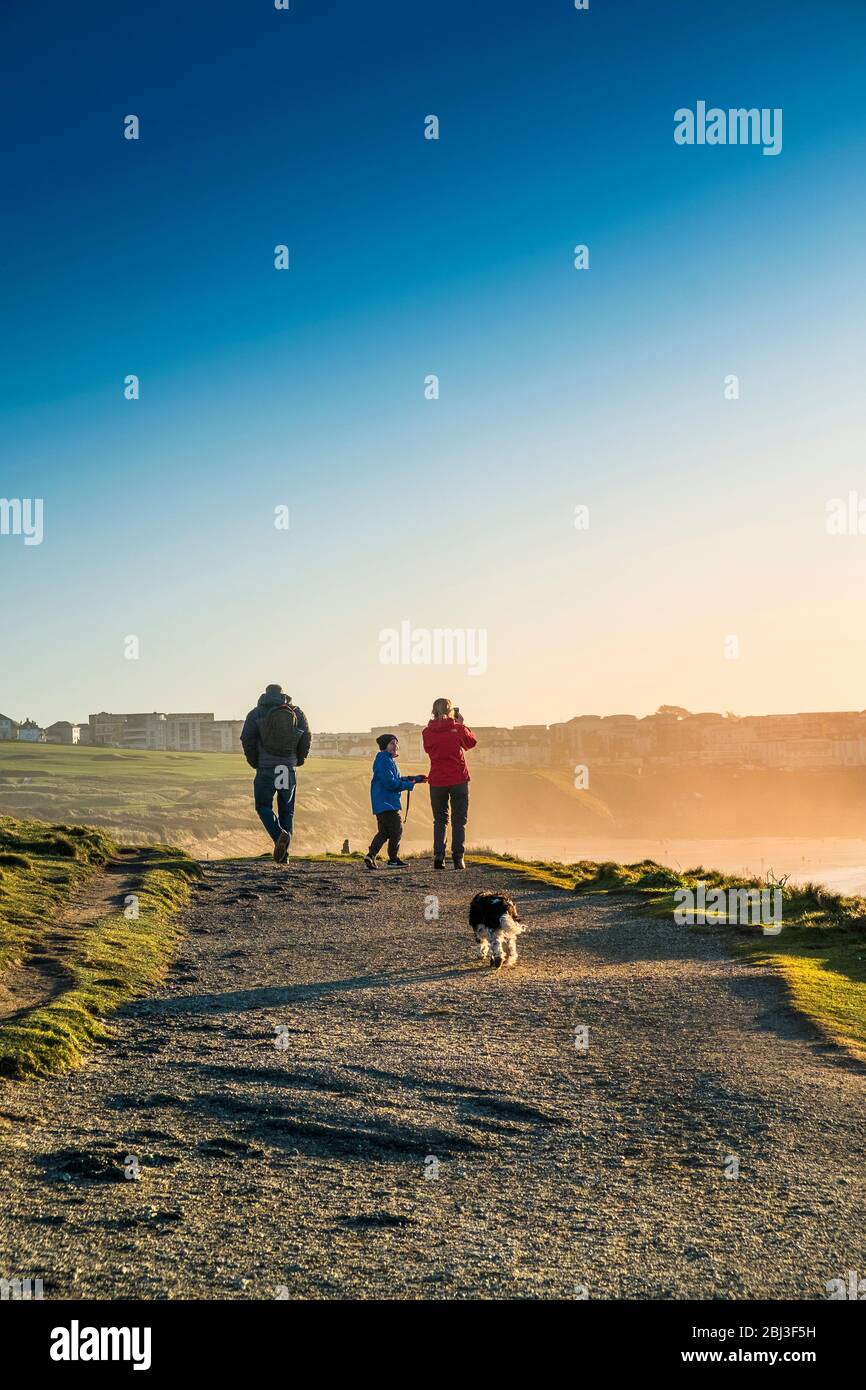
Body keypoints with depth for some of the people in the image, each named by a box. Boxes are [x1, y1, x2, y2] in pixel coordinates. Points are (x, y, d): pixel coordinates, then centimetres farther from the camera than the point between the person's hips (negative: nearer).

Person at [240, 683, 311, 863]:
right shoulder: (297, 712, 7)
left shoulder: (256, 714, 2)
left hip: (266, 768, -2)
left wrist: (254, 762, 8)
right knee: (286, 810, 11)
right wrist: (298, 760, 15)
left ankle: (279, 835, -19)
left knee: (263, 806, 9)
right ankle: (283, 854, 5)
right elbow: (306, 737, 2)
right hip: (289, 768, 2)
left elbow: (247, 739, -5)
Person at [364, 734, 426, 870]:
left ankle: (371, 855, 3)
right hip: (386, 803, -10)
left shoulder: (389, 760, 19)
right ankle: (393, 859, 6)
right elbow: (390, 783, -21)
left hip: (381, 803, 10)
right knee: (397, 830, -3)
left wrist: (415, 779, 16)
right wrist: (409, 785, -14)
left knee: (384, 831, 11)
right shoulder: (383, 760, -15)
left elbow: (397, 779, 22)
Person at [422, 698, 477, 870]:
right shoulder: (459, 729, -6)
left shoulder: (428, 732, -3)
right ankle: (458, 858, 1)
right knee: (459, 820, 6)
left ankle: (438, 856, 0)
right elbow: (472, 742, 12)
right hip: (459, 780, -1)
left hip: (437, 781, 1)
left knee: (440, 820, 12)